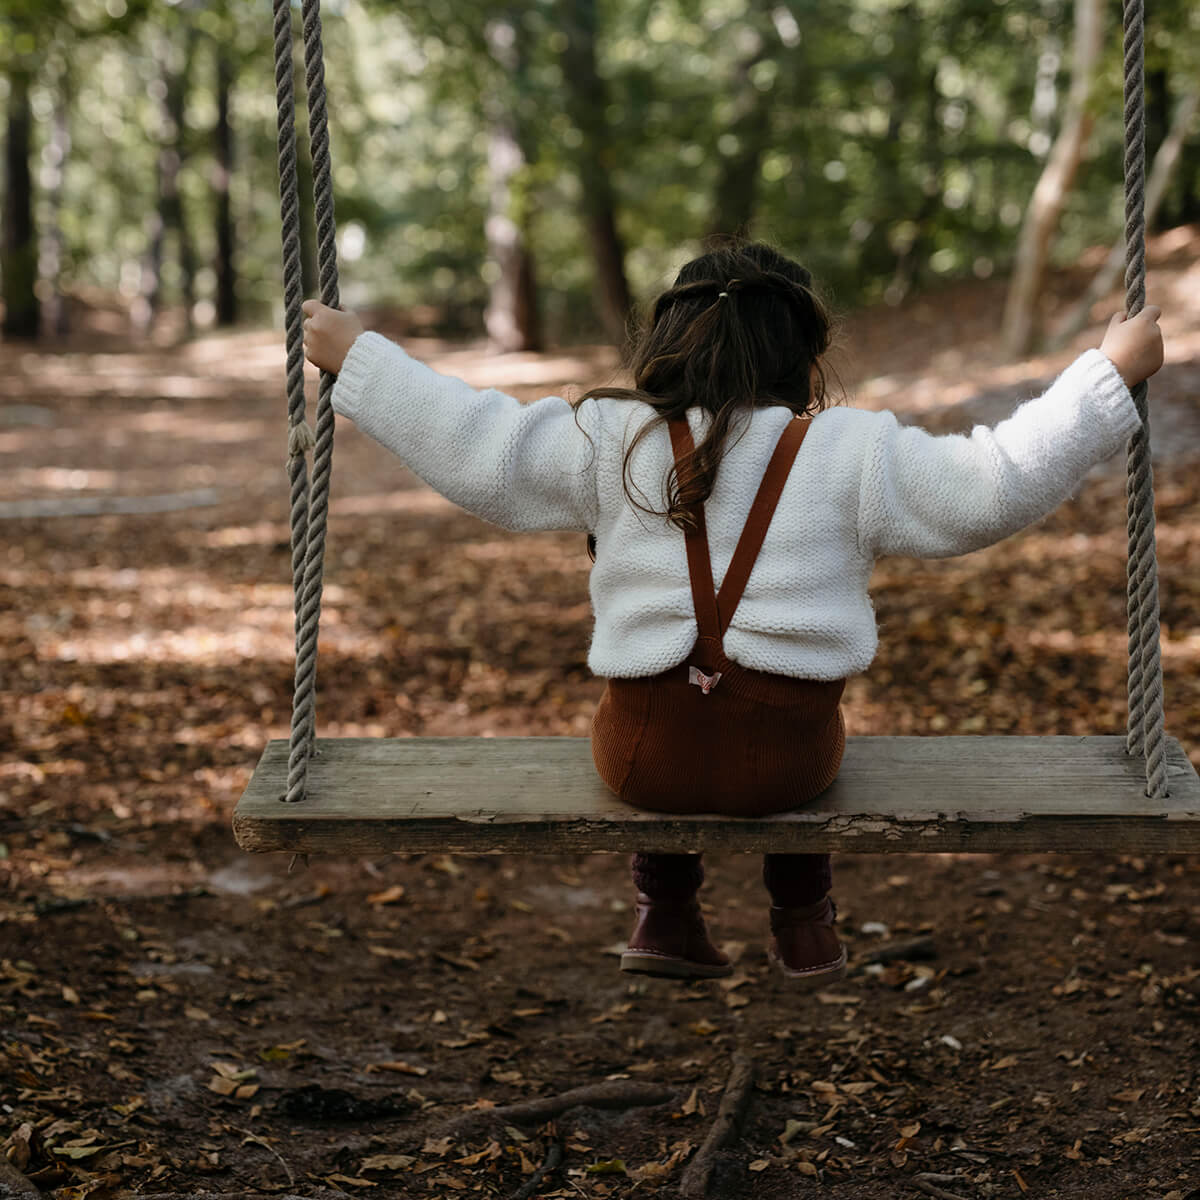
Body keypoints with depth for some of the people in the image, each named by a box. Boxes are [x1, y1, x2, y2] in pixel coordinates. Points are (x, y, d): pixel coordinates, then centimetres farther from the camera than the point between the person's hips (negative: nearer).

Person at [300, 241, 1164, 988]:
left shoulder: (611, 441, 1)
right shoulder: (854, 453, -2)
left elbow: (480, 454, 2)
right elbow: (997, 488, -4)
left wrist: (358, 356, 13)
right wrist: (1110, 373, 5)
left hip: (645, 758, 1)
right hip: (785, 759, -1)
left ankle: (667, 916, 38)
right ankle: (806, 928, 44)